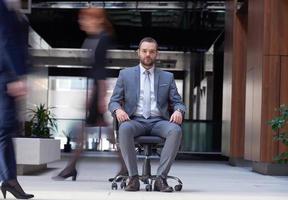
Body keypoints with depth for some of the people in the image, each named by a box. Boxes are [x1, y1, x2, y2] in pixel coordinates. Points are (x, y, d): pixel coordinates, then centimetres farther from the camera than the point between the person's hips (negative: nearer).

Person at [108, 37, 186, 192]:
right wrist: (118, 110, -16)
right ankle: (133, 178, -28)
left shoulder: (167, 77, 16)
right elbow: (113, 102, 9)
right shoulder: (125, 74, 13)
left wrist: (178, 111, -14)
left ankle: (161, 178, -29)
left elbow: (177, 102, 12)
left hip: (158, 122, 1)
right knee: (124, 128, -37)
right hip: (135, 121, -1)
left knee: (176, 130, -33)